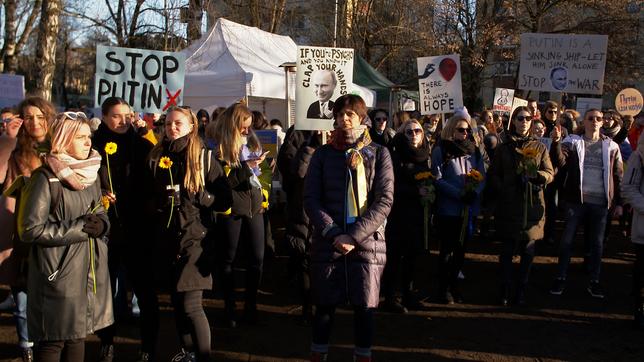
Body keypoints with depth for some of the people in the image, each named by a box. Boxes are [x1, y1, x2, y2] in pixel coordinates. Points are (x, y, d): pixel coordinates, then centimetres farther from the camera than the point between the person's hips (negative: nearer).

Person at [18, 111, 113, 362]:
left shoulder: (91, 174, 11)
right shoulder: (45, 178, -12)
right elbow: (30, 229, -16)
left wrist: (101, 224, -5)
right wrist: (77, 229, -18)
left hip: (90, 269, 7)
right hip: (59, 271, -7)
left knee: (78, 332, 15)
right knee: (53, 340, 1)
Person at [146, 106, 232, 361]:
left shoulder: (205, 157, -3)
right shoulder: (157, 157, 8)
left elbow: (224, 200, -3)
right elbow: (149, 196, 18)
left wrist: (196, 195, -17)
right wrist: (156, 204, -3)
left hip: (194, 238, -4)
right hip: (166, 240, 5)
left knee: (191, 305, -10)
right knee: (176, 302, 14)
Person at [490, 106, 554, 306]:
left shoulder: (539, 147, 10)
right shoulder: (503, 148, 9)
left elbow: (550, 174, 4)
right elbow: (493, 175, 8)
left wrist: (534, 174, -15)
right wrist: (503, 190, -8)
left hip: (532, 205, 1)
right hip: (508, 205, -1)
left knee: (528, 251, 4)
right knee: (507, 249, 2)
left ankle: (521, 290, 15)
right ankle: (505, 290, 12)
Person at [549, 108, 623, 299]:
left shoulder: (611, 146, 5)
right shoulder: (573, 141, 1)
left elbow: (618, 176, 7)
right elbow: (560, 162, -16)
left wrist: (618, 202, 3)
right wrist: (556, 143, -33)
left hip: (600, 202, 2)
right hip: (576, 199, -1)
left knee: (597, 242, 9)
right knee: (567, 239, 3)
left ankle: (594, 281, 19)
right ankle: (561, 278, 13)